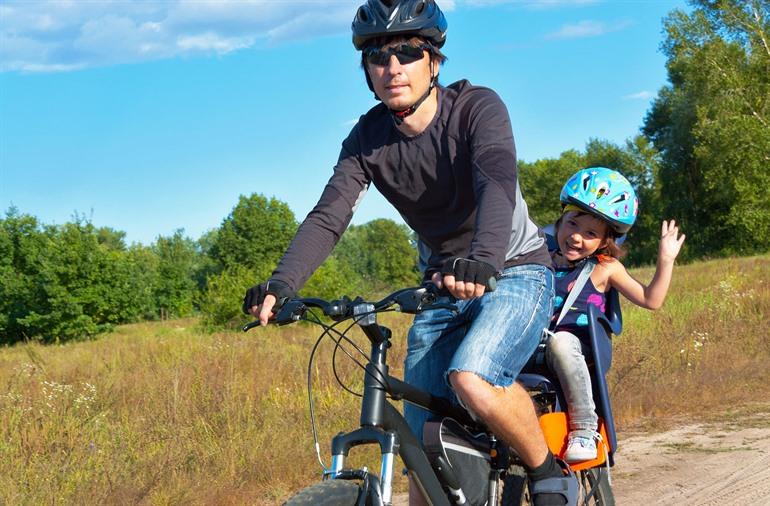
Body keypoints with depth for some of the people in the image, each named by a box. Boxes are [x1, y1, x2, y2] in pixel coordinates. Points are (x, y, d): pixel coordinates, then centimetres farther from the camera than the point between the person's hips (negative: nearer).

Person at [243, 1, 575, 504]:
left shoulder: (477, 107, -19)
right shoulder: (367, 139, -6)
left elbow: (498, 185, -36)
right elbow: (328, 216, -17)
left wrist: (482, 259, -55)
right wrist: (282, 283, -36)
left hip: (514, 272, -5)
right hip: (443, 287, 5)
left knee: (472, 382, -32)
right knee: (424, 451, 0)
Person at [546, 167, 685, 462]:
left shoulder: (603, 268, 9)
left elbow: (650, 300, 7)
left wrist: (666, 261, -1)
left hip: (577, 349, -3)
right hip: (533, 348, 3)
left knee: (561, 341, -40)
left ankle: (584, 429, -36)